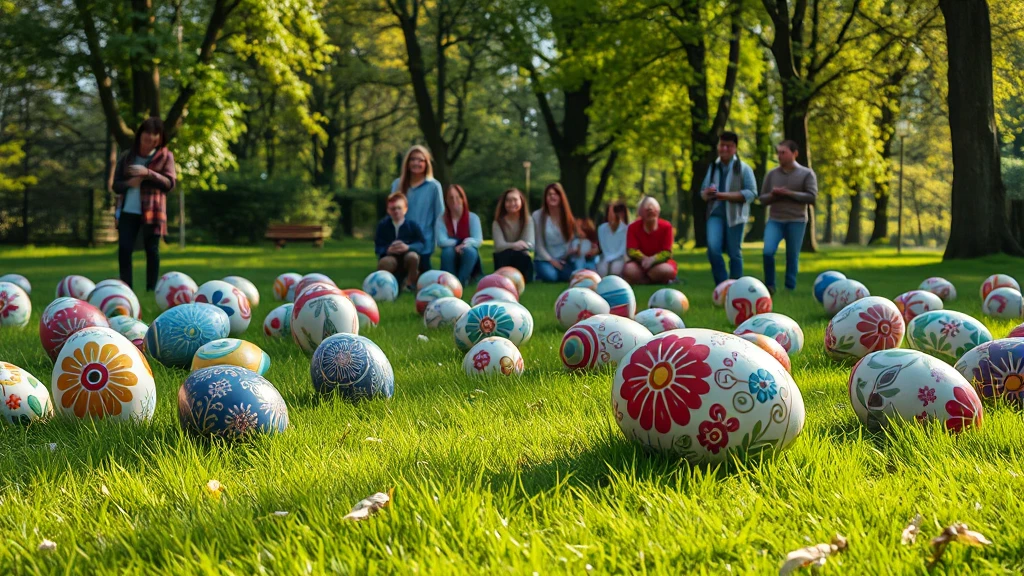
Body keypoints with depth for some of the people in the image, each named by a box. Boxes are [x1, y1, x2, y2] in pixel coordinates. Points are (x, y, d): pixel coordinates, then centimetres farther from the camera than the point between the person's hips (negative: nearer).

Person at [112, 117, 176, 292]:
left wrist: (148, 173, -20)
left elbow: (170, 183, -7)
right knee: (124, 249, -4)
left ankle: (152, 290, 9)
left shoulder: (165, 156, 3)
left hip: (152, 211, -2)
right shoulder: (127, 156, 9)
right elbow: (116, 185, 9)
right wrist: (129, 183, -14)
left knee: (152, 250, 3)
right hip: (127, 211, 2)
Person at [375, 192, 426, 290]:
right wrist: (387, 250, -29)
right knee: (384, 263, -37)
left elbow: (421, 244, -11)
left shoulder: (413, 225, -5)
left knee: (412, 256, -36)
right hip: (390, 256, 0)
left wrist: (408, 247, -31)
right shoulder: (383, 225, -3)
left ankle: (410, 284, -10)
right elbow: (378, 247, -6)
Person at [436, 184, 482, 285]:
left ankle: (462, 280, -27)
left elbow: (478, 240, -14)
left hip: (469, 257, 0)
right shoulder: (441, 219, -5)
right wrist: (456, 244, -28)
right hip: (451, 259, 0)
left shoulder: (473, 217, -5)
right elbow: (441, 241, -16)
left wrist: (465, 243, -33)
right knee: (448, 251, -34)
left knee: (469, 250, -34)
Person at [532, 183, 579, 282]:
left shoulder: (566, 216, 6)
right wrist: (550, 260, -11)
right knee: (550, 276, -32)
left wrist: (566, 257, -12)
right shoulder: (538, 215, -5)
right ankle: (539, 275, 3)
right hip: (544, 259, -2)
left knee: (569, 276, -28)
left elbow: (570, 239, 3)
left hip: (562, 259, 2)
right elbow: (538, 244, -5)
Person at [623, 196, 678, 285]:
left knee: (667, 270, -37)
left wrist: (652, 259, -31)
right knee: (628, 270, -33)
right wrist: (644, 258, -31)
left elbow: (667, 253, -14)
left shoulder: (666, 226, -8)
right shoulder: (633, 227, -5)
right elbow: (631, 251, -14)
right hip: (640, 264, 1)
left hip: (659, 263, -1)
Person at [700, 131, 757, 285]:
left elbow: (752, 193, -8)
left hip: (735, 215, -3)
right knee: (713, 249, -15)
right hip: (716, 214, 3)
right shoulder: (713, 168, 14)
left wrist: (727, 196, -18)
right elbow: (703, 191, 18)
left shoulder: (743, 168, -1)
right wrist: (707, 194, -8)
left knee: (735, 253, 3)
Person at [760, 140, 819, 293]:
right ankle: (769, 285, -1)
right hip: (774, 220, 2)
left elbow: (812, 197, -7)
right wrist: (772, 196, -10)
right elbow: (762, 199, 13)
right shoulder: (771, 174, 10)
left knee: (792, 257, 2)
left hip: (796, 221, -2)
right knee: (768, 252, -16)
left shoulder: (806, 174, 2)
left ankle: (790, 289, 11)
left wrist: (788, 193, -13)